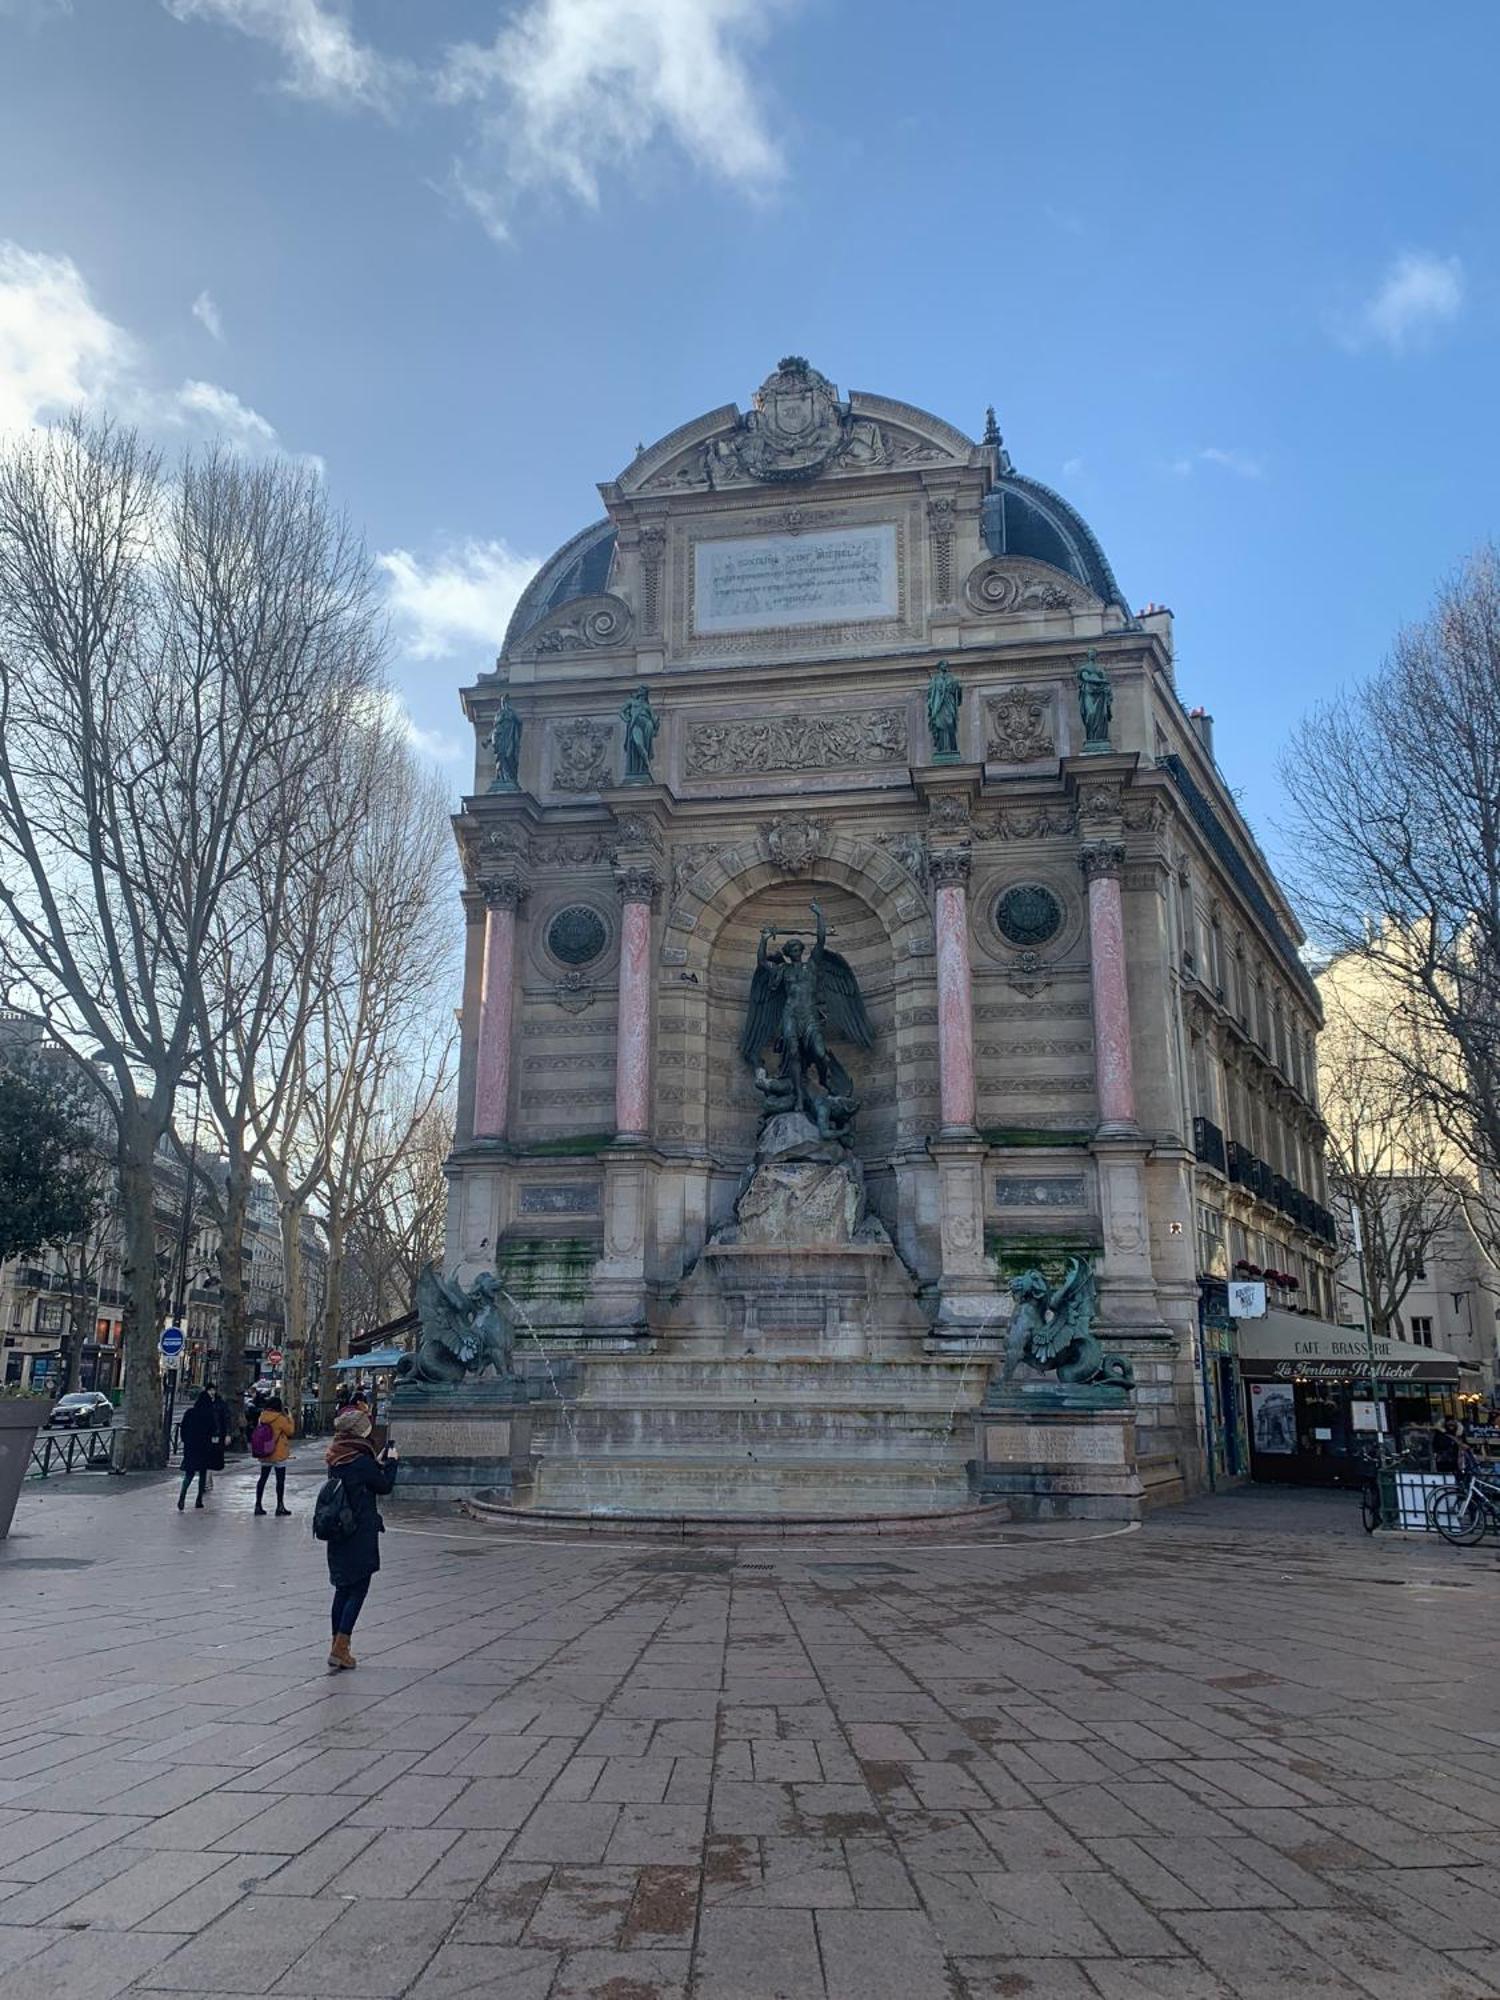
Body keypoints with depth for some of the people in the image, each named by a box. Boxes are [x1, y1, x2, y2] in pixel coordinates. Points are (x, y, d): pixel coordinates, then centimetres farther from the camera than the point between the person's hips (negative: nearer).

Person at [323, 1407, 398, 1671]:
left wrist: (378, 1462, 17)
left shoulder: (335, 1460, 6)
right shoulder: (361, 1460, -17)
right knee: (358, 1590, 0)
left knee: (342, 1589, 16)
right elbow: (384, 1486, -5)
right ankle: (340, 1648, -6)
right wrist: (390, 1461, 8)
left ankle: (338, 1646, 21)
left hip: (337, 1534, 8)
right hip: (361, 1533, -8)